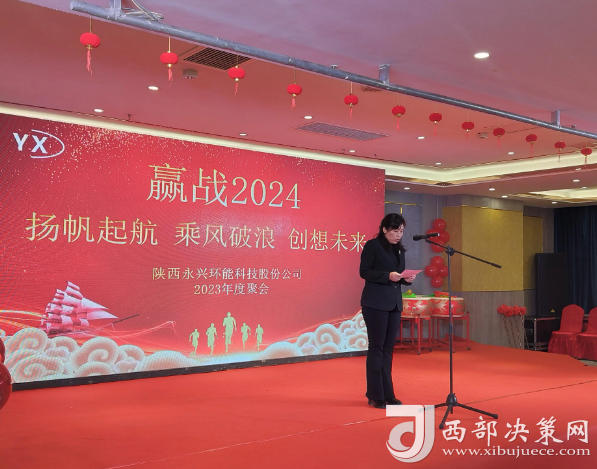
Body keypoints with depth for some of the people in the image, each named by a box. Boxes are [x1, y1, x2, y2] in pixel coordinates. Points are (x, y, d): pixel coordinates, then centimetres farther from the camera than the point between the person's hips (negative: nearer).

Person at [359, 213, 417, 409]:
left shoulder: (399, 249, 14)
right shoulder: (372, 245, -6)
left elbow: (399, 274, 17)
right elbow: (364, 271, -11)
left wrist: (407, 278, -5)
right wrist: (387, 276, -21)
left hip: (394, 303, 7)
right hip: (375, 303, -7)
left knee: (388, 348, 10)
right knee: (376, 347, -2)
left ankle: (387, 394, 17)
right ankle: (376, 396, 5)